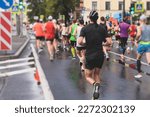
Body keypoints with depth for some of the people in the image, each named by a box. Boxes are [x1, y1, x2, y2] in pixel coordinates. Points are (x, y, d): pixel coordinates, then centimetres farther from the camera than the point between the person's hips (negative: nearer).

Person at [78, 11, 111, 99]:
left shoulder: (85, 28, -7)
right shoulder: (102, 28, -1)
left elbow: (80, 42, -18)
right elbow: (109, 42, -6)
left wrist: (84, 43, 4)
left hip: (90, 55, -3)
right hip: (100, 55, 3)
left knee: (88, 76, 11)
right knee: (97, 74, 21)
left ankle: (95, 84, -22)